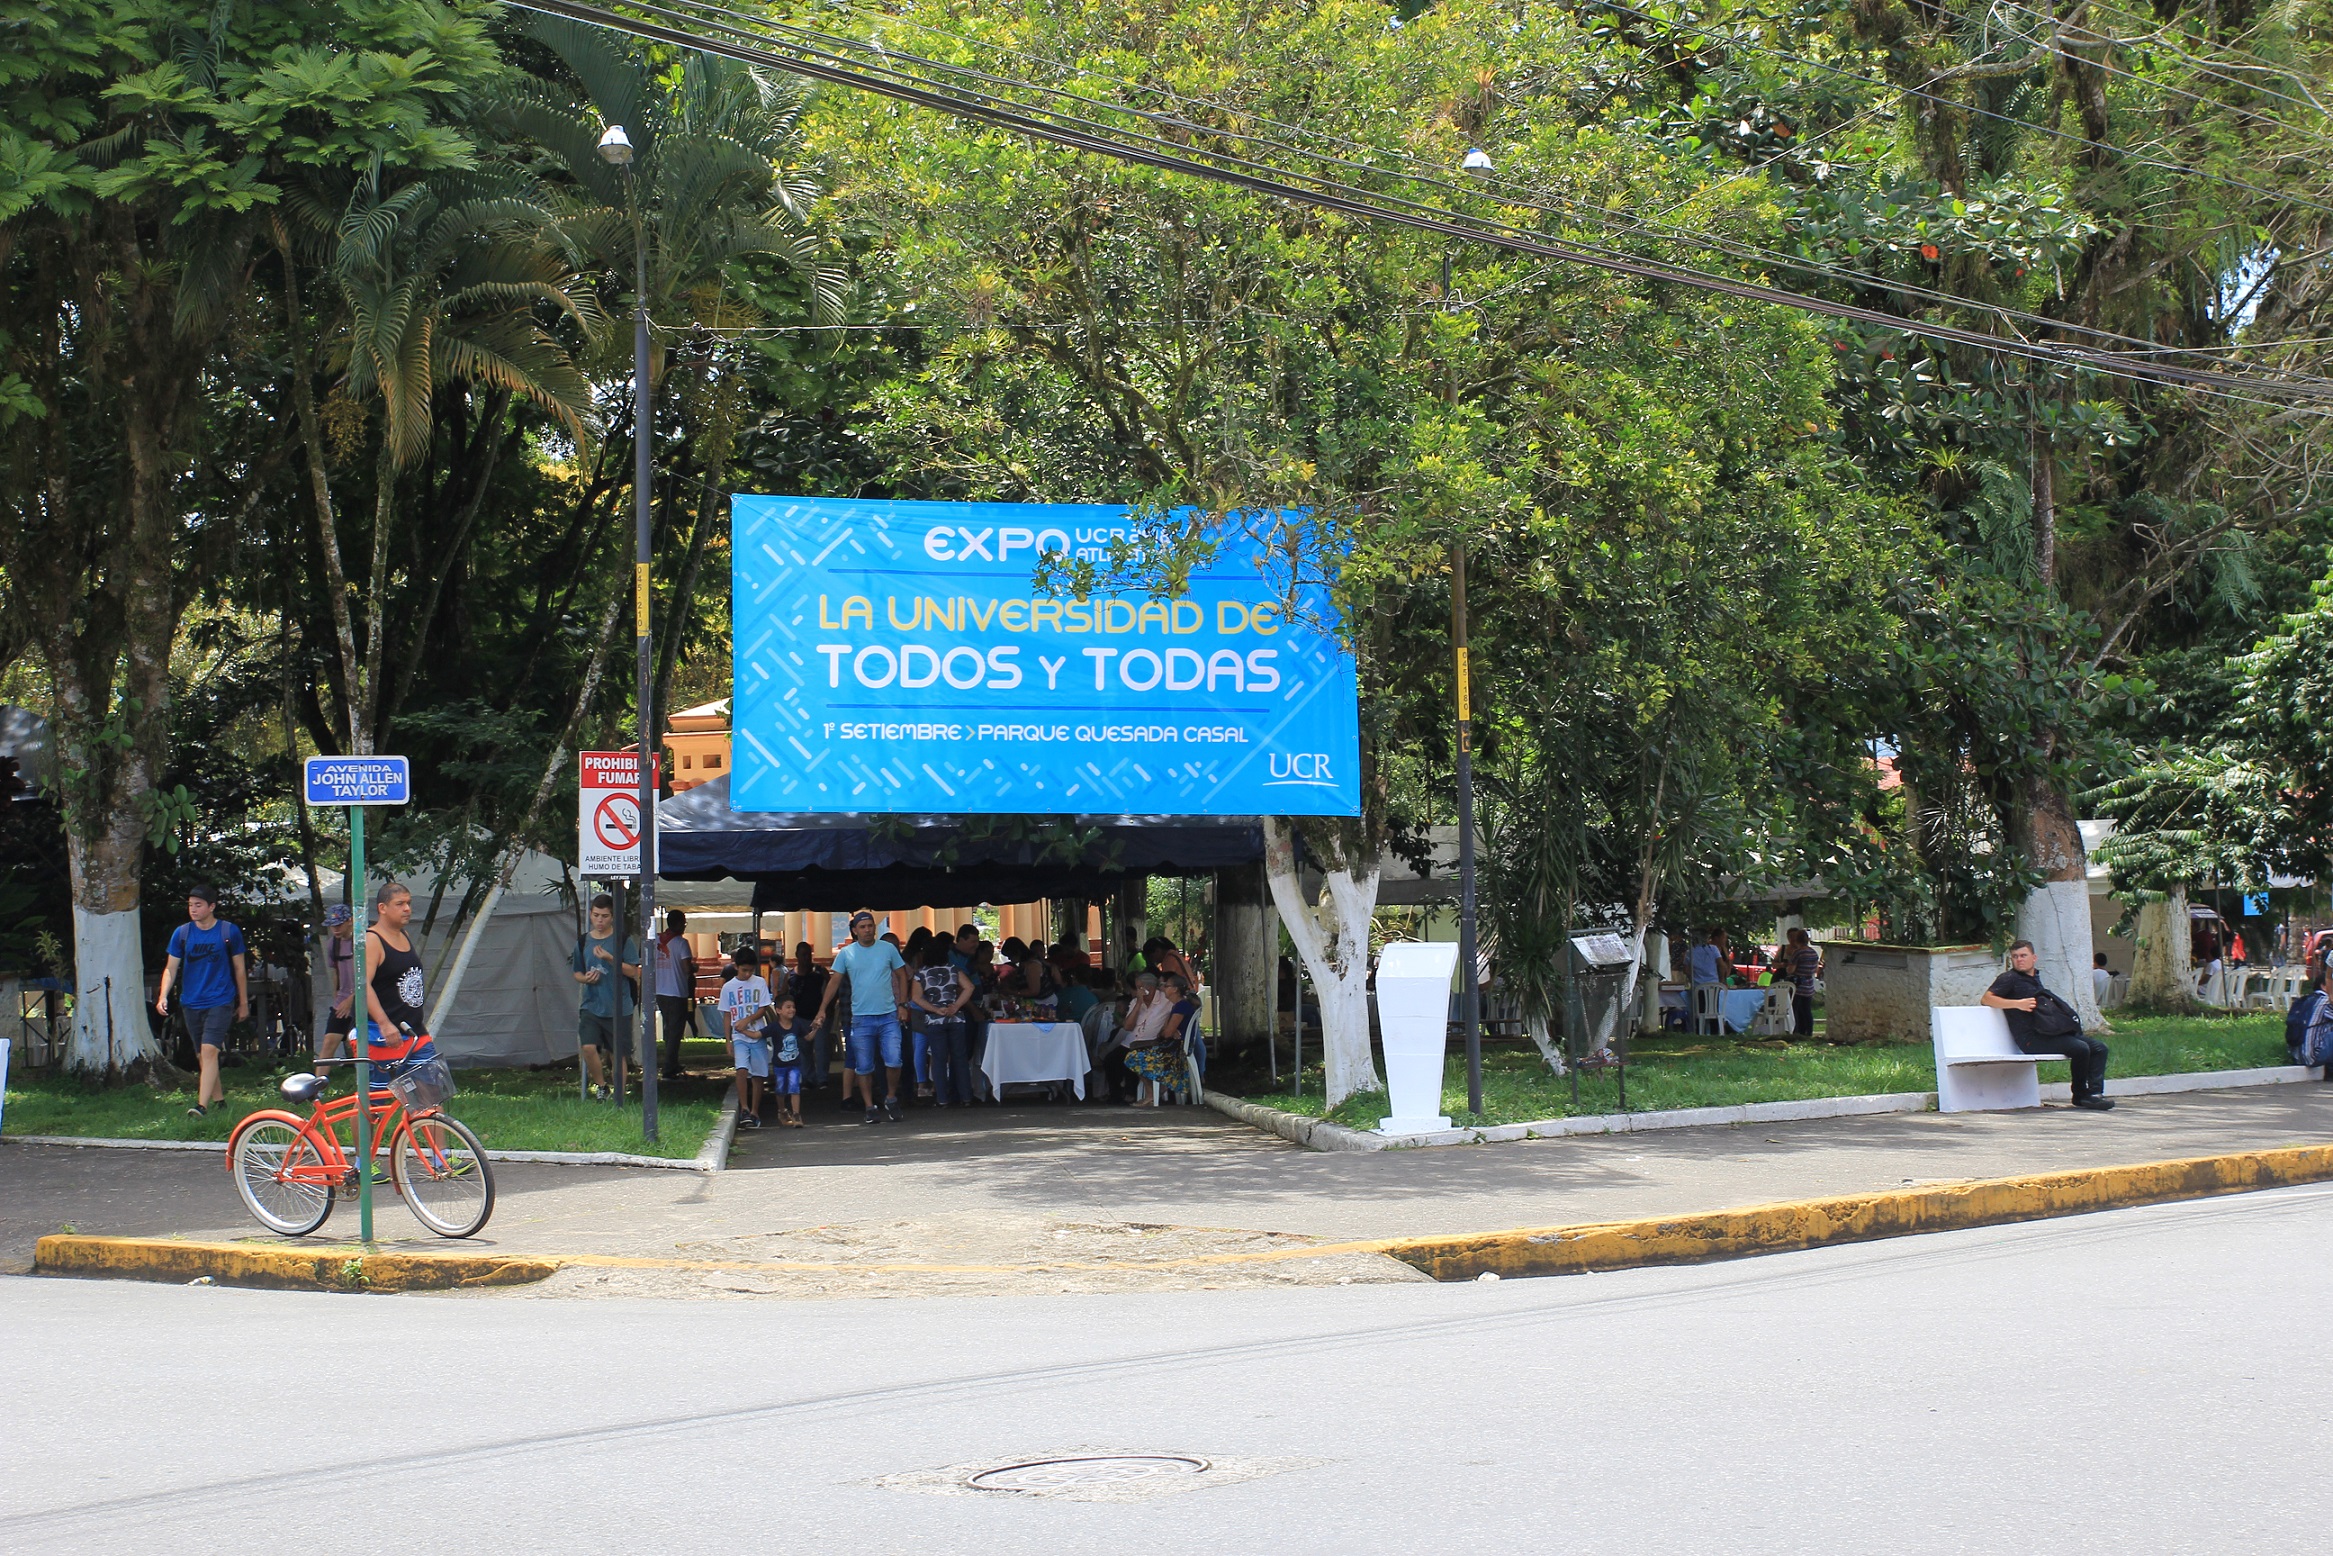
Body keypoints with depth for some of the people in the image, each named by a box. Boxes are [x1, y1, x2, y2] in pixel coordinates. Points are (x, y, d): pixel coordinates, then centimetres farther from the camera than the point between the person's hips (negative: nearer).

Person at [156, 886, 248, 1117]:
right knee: (203, 1055, 10)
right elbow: (171, 968, 6)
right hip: (191, 1003, 4)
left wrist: (243, 1003, 10)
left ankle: (202, 1105, -24)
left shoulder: (229, 932, -2)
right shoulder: (182, 933, 4)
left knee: (209, 1050, -18)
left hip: (220, 1001, -4)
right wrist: (163, 996, -9)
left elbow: (240, 969, 6)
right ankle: (219, 1101, 24)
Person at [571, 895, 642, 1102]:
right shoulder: (583, 942, 10)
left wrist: (610, 958, -18)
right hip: (591, 1006, 3)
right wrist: (585, 978, -5)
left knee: (617, 1054, 3)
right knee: (588, 1047, -13)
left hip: (618, 1008, -2)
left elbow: (633, 972, -6)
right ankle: (601, 1086, 7)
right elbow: (577, 973, 19)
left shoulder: (623, 941, -1)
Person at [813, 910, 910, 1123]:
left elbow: (901, 976, 12)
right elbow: (835, 983, 6)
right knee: (863, 1066, 2)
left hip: (889, 1016, 0)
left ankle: (891, 1098, 15)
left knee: (893, 1061, -7)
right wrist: (822, 1010, 0)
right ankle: (870, 1106, 12)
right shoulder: (846, 953, 3)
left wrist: (902, 1004, 3)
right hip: (861, 1018, 0)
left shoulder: (888, 949, 5)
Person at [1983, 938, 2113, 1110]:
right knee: (2080, 1048, -25)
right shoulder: (2009, 978, 2)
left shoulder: (2034, 979, 26)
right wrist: (2017, 1003, -21)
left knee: (2099, 1048, -2)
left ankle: (2095, 1092, -11)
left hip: (2055, 1032, 9)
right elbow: (1987, 999, -11)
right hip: (2033, 1038, -9)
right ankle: (2080, 1095, -8)